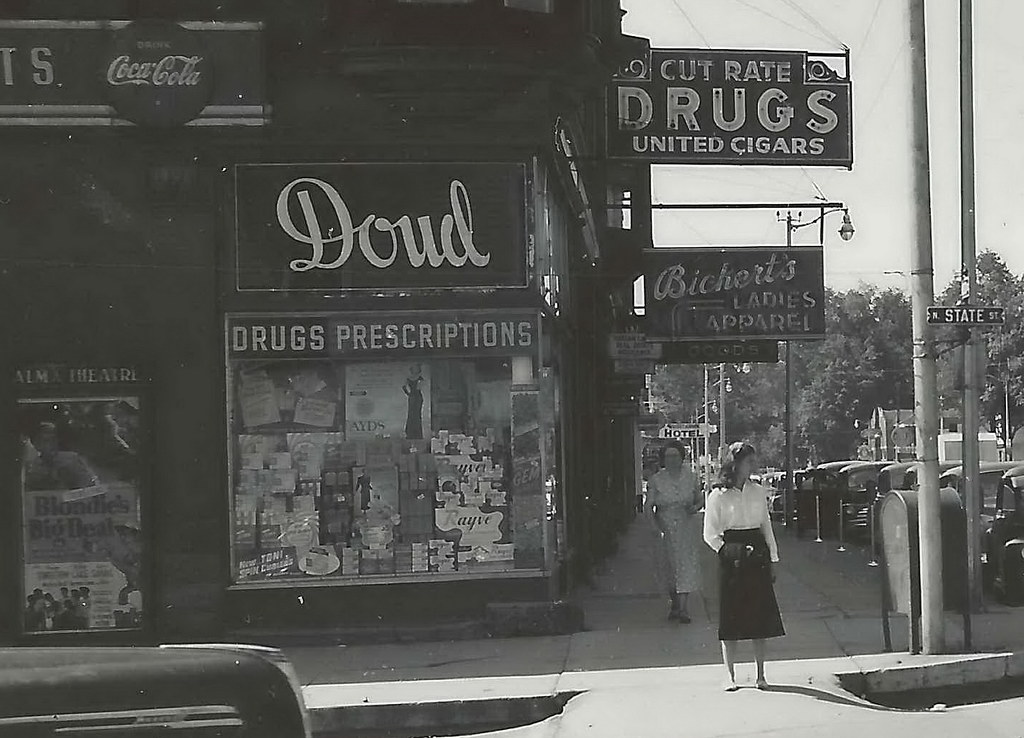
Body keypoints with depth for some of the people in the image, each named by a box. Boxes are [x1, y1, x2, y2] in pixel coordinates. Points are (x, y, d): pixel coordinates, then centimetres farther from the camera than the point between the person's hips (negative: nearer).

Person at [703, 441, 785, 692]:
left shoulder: (758, 492, 9)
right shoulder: (718, 496, -3)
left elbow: (767, 527, 14)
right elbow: (710, 534, -1)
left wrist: (773, 559, 10)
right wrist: (727, 551, -14)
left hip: (757, 558, 3)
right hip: (732, 561, -3)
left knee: (761, 617, 2)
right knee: (730, 619, -1)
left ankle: (761, 675, 10)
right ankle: (730, 676, 6)